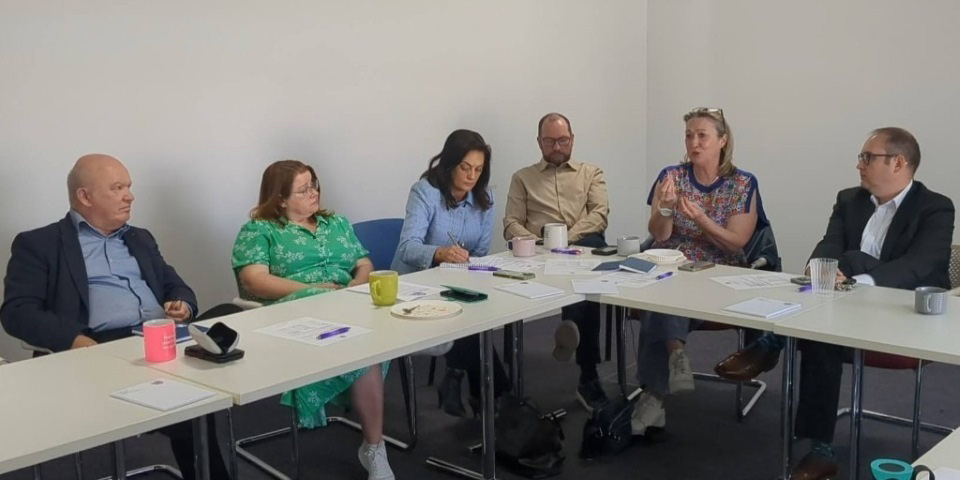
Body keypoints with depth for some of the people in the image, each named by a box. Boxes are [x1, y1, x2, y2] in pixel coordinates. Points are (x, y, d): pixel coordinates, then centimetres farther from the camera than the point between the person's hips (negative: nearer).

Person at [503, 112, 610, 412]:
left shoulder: (591, 173, 25)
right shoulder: (523, 177, 26)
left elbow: (600, 214, 6)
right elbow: (511, 224, 13)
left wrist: (566, 238, -13)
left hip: (585, 246, 0)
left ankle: (572, 327, -56)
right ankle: (588, 376, -43)